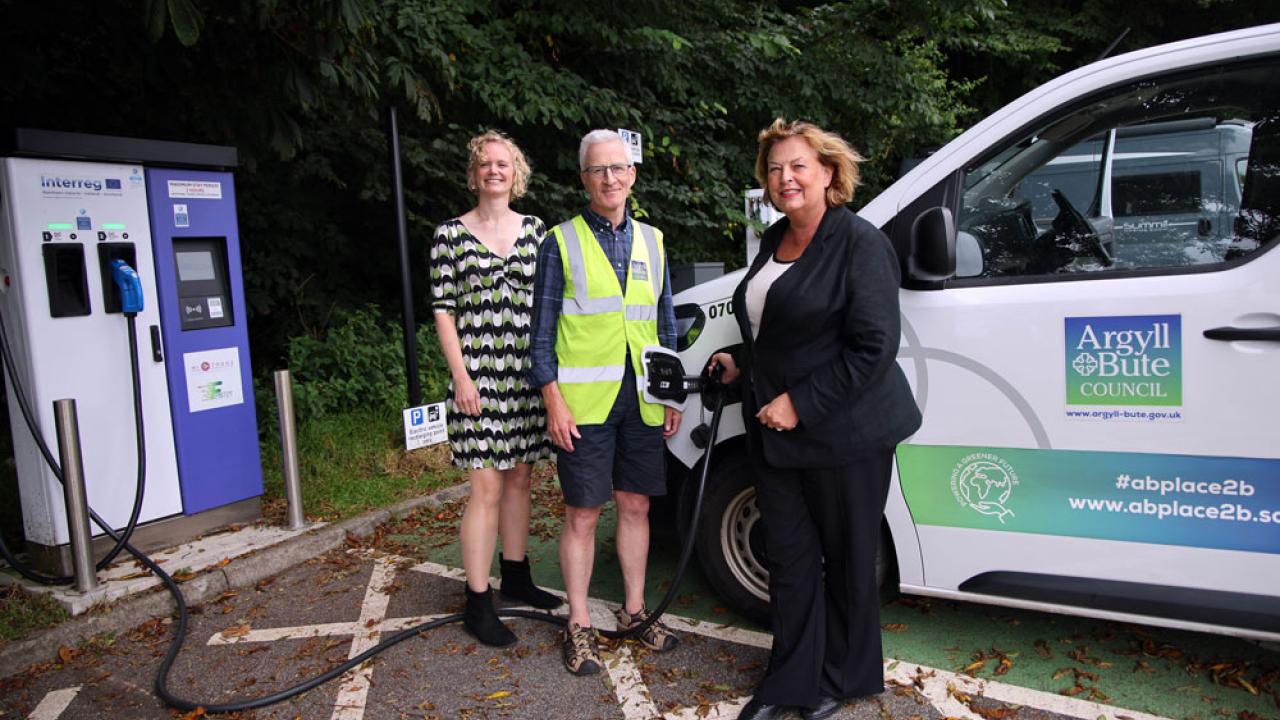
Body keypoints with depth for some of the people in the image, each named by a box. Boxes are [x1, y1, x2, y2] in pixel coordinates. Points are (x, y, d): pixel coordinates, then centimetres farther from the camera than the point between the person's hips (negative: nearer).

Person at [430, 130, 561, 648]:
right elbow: (443, 312, -3)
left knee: (519, 478, 14)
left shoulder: (535, 230, 10)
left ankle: (515, 576, 30)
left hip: (528, 373, 4)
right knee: (487, 488, -4)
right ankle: (477, 603, 7)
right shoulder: (451, 234, 0)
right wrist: (460, 377, -11)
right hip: (479, 375, -4)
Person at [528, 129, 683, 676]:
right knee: (582, 514, 3)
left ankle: (634, 609, 28)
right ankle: (579, 625, 17)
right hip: (584, 402, -4)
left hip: (642, 400, 4)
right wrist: (554, 402, -10)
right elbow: (543, 328, -2)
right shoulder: (561, 242, -1)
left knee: (635, 507, 12)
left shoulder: (650, 240, 11)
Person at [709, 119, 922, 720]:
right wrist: (741, 362, 8)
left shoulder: (860, 242, -13)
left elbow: (873, 347, -19)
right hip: (773, 430, 7)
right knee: (789, 557, 13)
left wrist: (800, 404, -20)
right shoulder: (773, 241, 12)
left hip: (843, 434, -7)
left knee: (846, 560, 11)